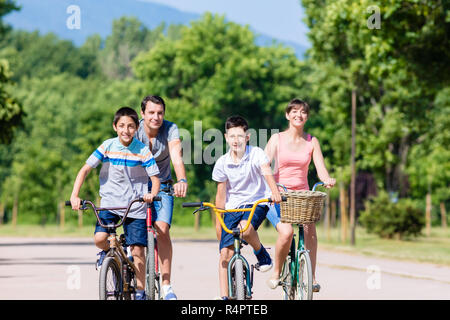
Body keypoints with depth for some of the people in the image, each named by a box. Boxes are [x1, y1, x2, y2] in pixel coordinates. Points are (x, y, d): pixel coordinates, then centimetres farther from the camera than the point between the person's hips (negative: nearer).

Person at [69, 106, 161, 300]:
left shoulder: (143, 151, -7)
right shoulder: (107, 147, -5)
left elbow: (155, 177, -7)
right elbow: (85, 169, -5)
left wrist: (152, 194, -29)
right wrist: (74, 195, -16)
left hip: (135, 206, -1)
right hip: (110, 202, 1)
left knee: (137, 250, -3)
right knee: (99, 238, -20)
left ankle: (140, 291, 11)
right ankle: (108, 251, 17)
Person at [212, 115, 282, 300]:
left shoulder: (256, 154, -11)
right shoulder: (222, 163, -4)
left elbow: (267, 173, -28)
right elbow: (221, 193, 3)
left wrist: (275, 192, -48)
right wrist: (218, 221, 4)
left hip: (257, 202, -3)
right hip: (233, 206, 3)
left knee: (245, 228, -35)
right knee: (225, 253, -5)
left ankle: (262, 255, -3)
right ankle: (224, 296, 2)